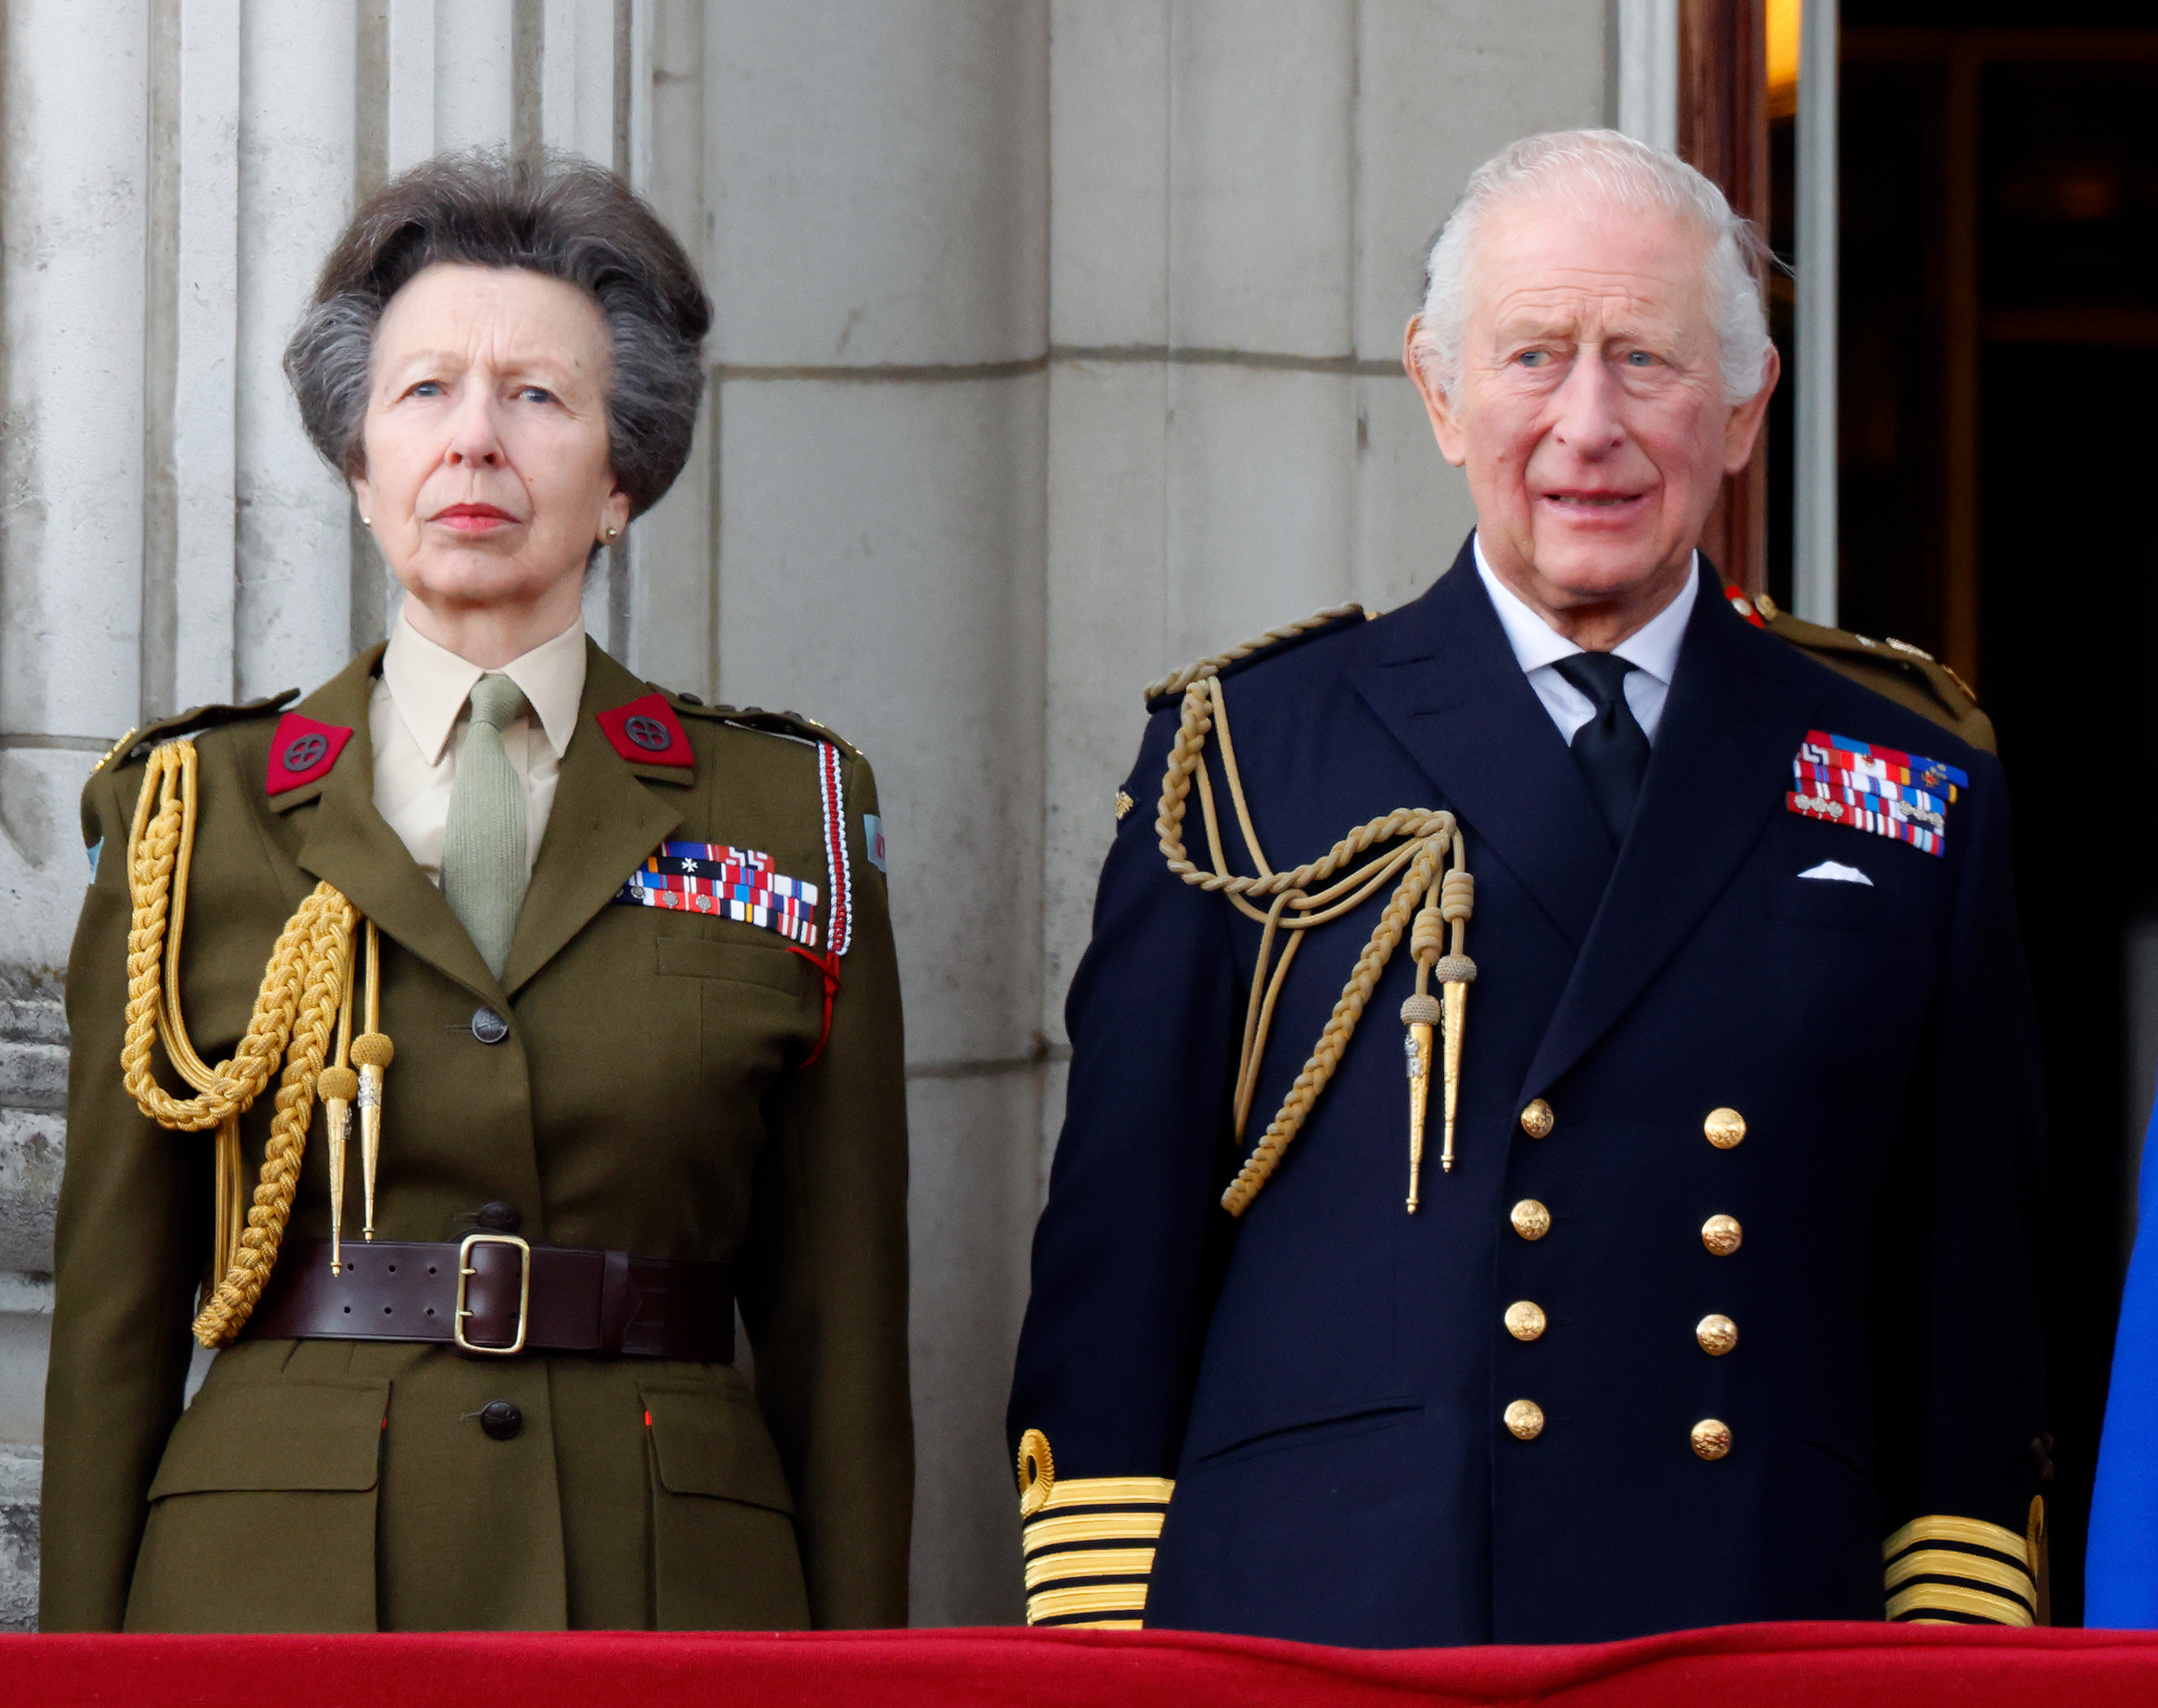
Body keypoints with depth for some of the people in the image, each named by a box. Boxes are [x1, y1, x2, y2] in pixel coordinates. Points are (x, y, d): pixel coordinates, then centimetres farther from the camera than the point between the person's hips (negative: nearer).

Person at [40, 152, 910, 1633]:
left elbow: (841, 1327, 6)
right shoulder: (195, 817, 8)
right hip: (272, 1595, 0)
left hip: (666, 1587, 0)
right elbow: (116, 1306, 7)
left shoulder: (788, 821, 8)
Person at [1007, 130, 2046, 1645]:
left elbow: (1975, 1380, 12)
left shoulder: (1924, 804, 12)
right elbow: (1112, 1286, 6)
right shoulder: (1243, 758, 8)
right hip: (1311, 1633, -1)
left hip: (1768, 1671, 1)